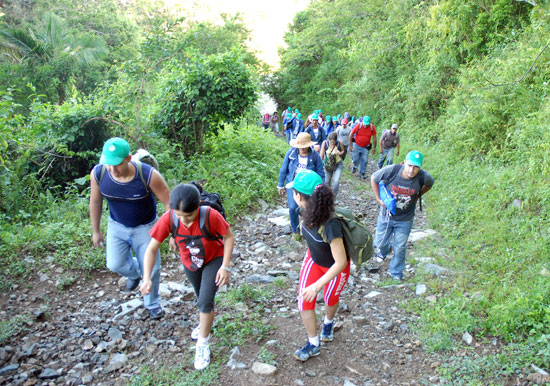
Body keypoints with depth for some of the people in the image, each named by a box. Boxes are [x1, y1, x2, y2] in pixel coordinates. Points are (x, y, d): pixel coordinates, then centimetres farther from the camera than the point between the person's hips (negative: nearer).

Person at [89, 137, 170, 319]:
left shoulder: (149, 175, -33)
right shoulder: (98, 173, -22)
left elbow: (169, 203, -21)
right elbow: (95, 201, -3)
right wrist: (96, 231, 7)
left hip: (144, 227, -2)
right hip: (117, 226, 3)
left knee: (150, 268, 6)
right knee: (115, 264, -1)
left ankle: (152, 304, 35)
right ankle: (134, 273, 38)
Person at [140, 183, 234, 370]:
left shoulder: (211, 215, -38)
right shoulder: (168, 219, -31)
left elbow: (229, 237, -21)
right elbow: (152, 249, -23)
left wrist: (225, 267, -24)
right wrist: (147, 278, -34)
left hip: (214, 259, -3)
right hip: (190, 262, 3)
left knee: (205, 301, -13)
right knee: (201, 298, 23)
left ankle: (203, 344, 11)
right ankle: (205, 323, 56)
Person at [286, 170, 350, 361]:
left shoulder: (330, 225, -43)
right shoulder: (307, 210, -22)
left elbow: (340, 262, -37)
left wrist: (318, 285, -37)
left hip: (335, 267, -5)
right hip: (314, 259, 5)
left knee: (330, 299, 23)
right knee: (304, 301, 3)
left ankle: (328, 322, 58)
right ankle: (313, 344, 25)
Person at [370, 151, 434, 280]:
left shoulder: (424, 177, -23)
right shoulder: (391, 171, -27)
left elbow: (429, 184, 5)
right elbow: (374, 179, -8)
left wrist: (417, 196, 0)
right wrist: (379, 199, -9)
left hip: (405, 220, 0)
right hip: (386, 215, 0)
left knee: (400, 248, 12)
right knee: (380, 243, 18)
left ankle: (396, 272, 39)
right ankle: (383, 251, 57)